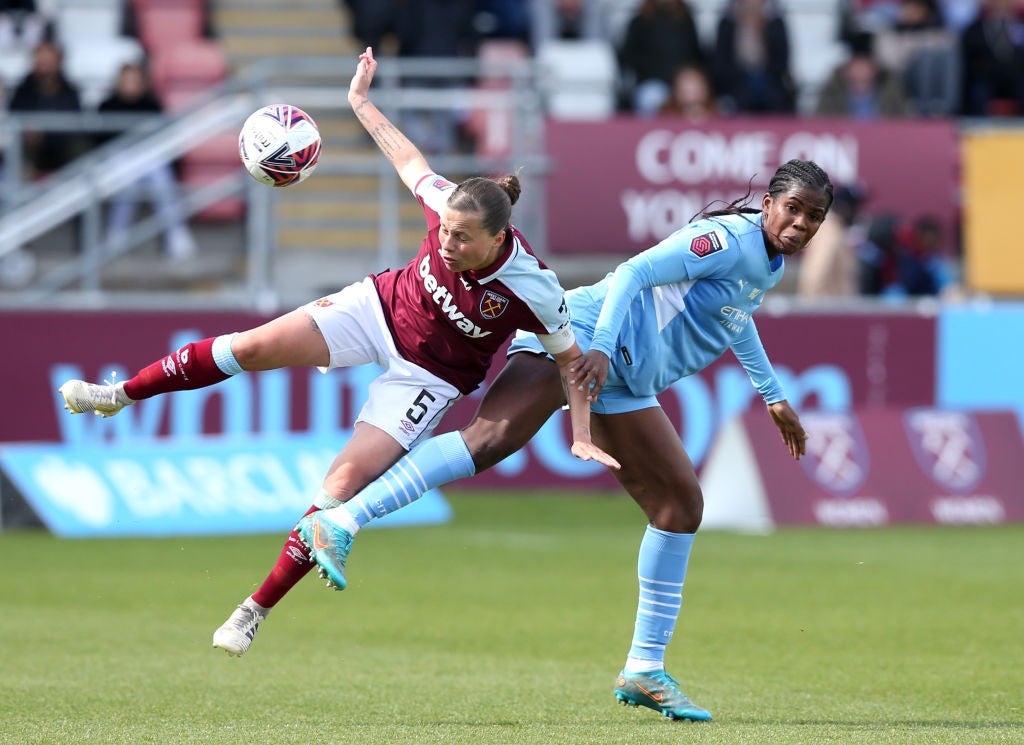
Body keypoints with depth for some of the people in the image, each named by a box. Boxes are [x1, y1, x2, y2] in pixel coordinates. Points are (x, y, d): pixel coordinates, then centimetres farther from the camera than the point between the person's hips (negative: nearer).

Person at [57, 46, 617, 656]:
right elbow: (408, 158, -3)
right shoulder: (449, 206, -23)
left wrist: (583, 433, -20)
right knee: (254, 347, -11)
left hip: (429, 376, -3)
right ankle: (119, 396, 8)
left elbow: (571, 356, -15)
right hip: (381, 309, 3)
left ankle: (258, 608, -2)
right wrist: (361, 101, 3)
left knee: (346, 482, -14)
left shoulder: (533, 290, -31)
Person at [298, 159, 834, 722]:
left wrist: (773, 396, 50)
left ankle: (644, 671, 13)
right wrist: (601, 346, -34)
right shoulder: (732, 238, -11)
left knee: (681, 505, 6)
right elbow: (635, 271, -21)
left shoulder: (767, 266, 18)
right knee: (491, 438, -31)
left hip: (624, 386, 10)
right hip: (582, 336, -10)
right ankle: (337, 526, -40)